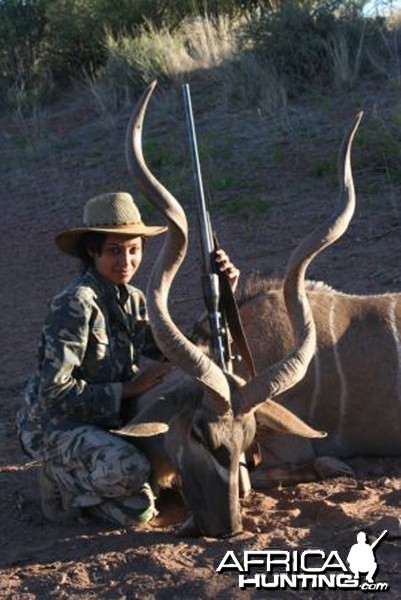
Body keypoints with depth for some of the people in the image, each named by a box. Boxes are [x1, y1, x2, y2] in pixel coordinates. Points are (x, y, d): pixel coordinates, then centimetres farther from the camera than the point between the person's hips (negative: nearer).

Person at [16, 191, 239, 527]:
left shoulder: (132, 300, 5)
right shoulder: (76, 305, -20)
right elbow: (54, 392, -24)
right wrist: (129, 389, -22)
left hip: (107, 422, 8)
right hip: (56, 426, -8)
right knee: (130, 468, -34)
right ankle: (61, 479, -4)